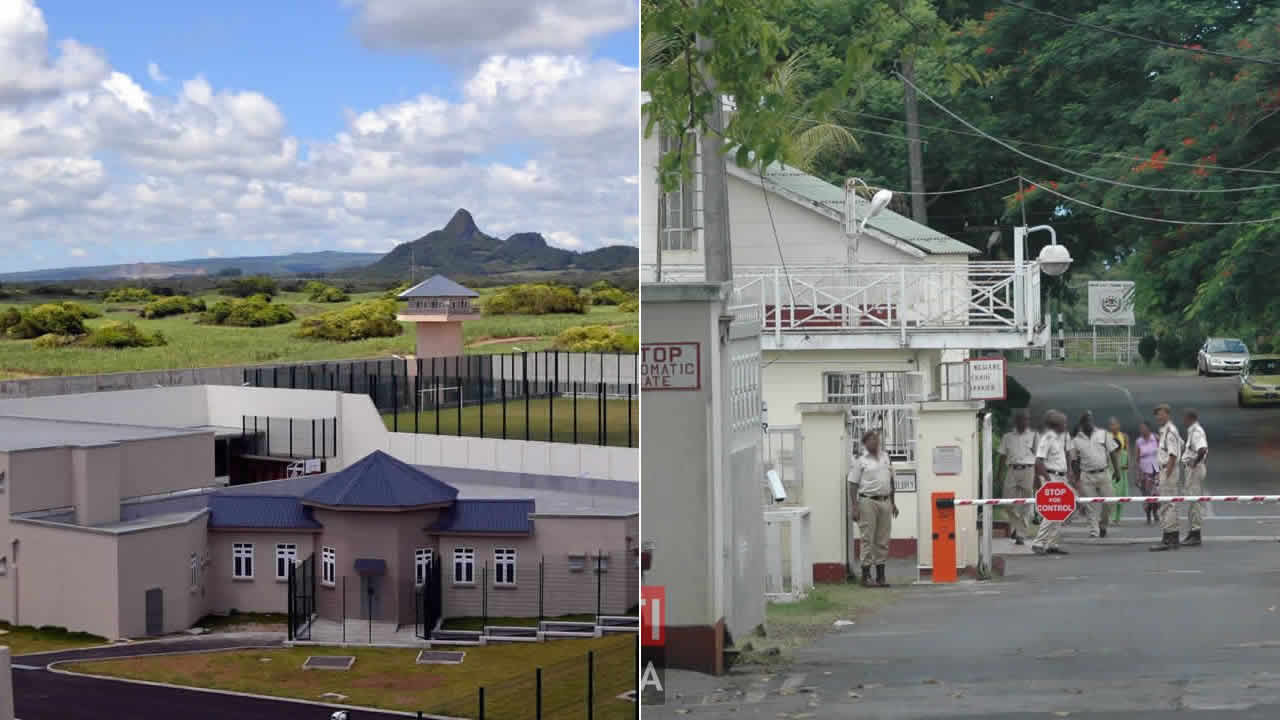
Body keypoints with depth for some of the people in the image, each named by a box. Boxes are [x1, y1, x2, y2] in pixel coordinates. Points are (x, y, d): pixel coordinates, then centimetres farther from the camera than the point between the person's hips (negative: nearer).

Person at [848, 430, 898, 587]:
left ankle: (881, 575, 12)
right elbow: (853, 485, -6)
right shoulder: (860, 461, -3)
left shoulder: (885, 457, 13)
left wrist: (893, 503, 17)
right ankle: (866, 575, 0)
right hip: (868, 501, -5)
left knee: (883, 540, 7)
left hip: (885, 501, 5)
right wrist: (854, 507, -13)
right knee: (867, 539, -4)